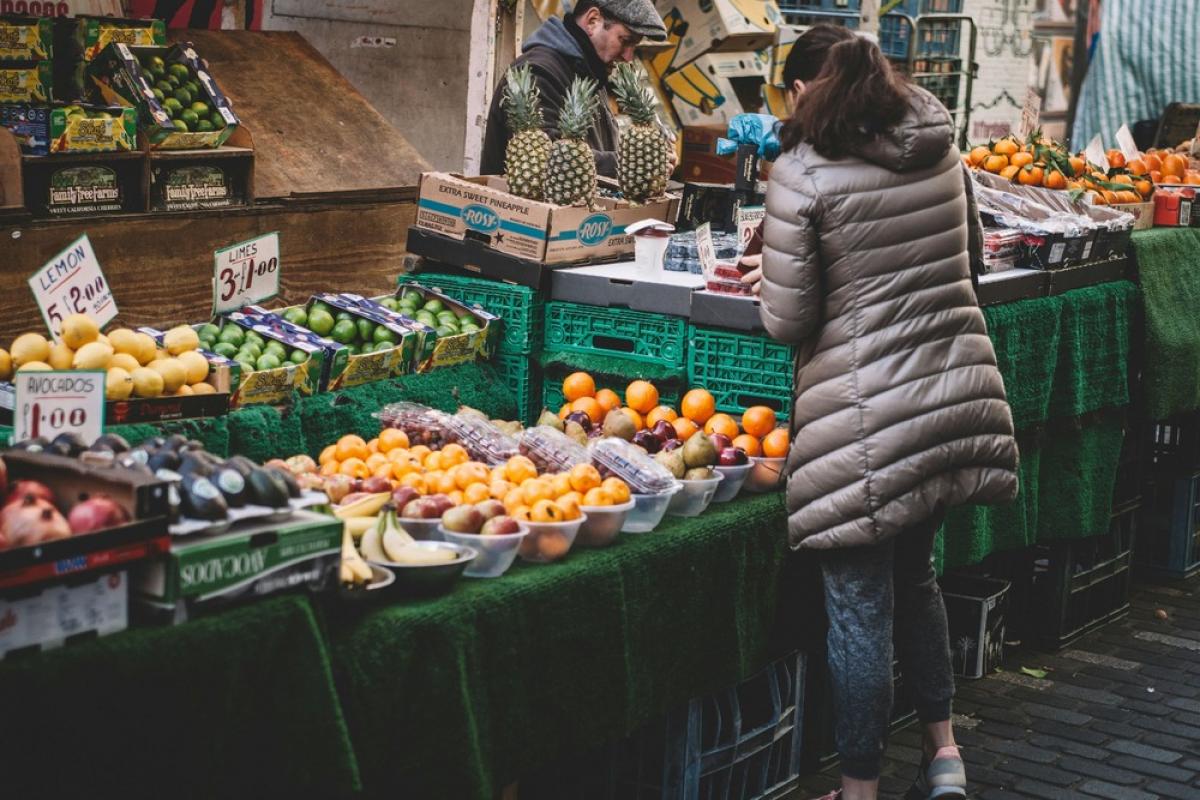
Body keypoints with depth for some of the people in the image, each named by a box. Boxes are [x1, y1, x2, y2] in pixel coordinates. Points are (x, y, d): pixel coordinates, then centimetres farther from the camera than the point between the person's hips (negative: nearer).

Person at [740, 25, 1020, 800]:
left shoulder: (803, 173, -11)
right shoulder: (941, 149, 7)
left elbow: (789, 321, -10)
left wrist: (772, 279, 10)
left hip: (869, 417, -6)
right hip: (959, 391, 6)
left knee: (861, 604, 5)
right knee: (915, 571, 24)